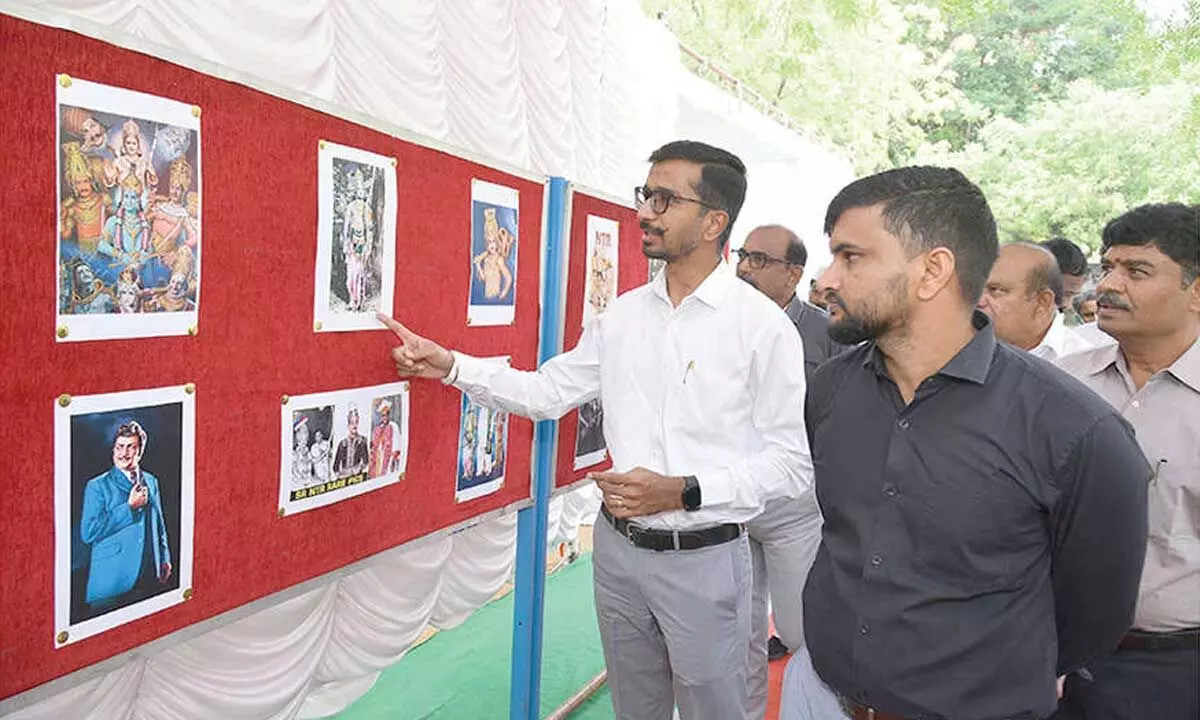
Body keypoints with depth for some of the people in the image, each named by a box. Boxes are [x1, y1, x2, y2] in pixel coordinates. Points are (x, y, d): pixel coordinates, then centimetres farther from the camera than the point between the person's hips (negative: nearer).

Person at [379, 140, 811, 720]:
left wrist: (682, 492, -23)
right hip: (619, 547, 5)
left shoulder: (762, 325, -13)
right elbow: (547, 393, 8)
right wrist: (450, 366, 1)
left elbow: (790, 461, -13)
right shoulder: (621, 316, 3)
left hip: (703, 558, -5)